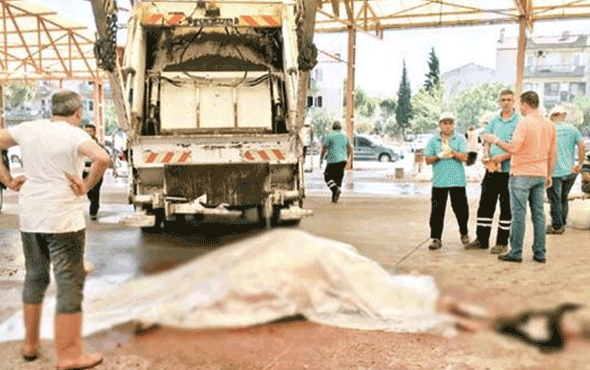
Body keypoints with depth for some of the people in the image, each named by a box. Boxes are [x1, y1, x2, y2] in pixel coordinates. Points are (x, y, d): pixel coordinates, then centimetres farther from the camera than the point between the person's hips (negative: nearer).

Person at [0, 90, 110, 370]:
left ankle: (31, 344, 31)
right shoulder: (74, 135, -12)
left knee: (35, 277, 20)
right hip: (64, 220, -6)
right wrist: (86, 186, -14)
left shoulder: (28, 129, 5)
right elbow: (102, 158, -28)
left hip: (29, 218, 6)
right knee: (70, 284, 1)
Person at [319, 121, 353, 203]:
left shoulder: (329, 136, -3)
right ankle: (334, 198, 7)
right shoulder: (345, 136, 10)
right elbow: (350, 149, 15)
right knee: (338, 178, 11)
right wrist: (348, 158, 29)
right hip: (343, 161, 4)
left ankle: (336, 190, -20)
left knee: (328, 177, 6)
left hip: (333, 160, -4)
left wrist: (321, 159, 4)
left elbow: (324, 148, -7)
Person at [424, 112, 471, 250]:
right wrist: (439, 156, -15)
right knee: (437, 210, -2)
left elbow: (464, 157, -5)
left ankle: (464, 233, 28)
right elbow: (428, 159, 2)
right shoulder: (433, 140, 9)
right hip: (439, 181, 1)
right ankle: (436, 238, 4)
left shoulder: (460, 139, 7)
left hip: (457, 181, 0)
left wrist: (450, 151, -17)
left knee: (461, 208, 5)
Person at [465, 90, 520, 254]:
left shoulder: (519, 122, -5)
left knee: (506, 208, 3)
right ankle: (482, 240, 18)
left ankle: (502, 243, 11)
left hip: (508, 170, -5)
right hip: (491, 170, 5)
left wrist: (501, 157, -20)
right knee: (485, 204, 8)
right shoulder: (493, 121, 12)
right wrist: (486, 156, -4)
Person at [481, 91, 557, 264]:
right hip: (540, 175, 7)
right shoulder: (549, 124, 10)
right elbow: (553, 154, 13)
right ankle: (540, 253, 13)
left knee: (519, 214, -2)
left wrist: (495, 140, -6)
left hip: (522, 174, -6)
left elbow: (513, 148, -20)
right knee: (538, 214, 9)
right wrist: (549, 175, 21)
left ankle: (516, 253, 2)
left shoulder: (524, 123, -12)